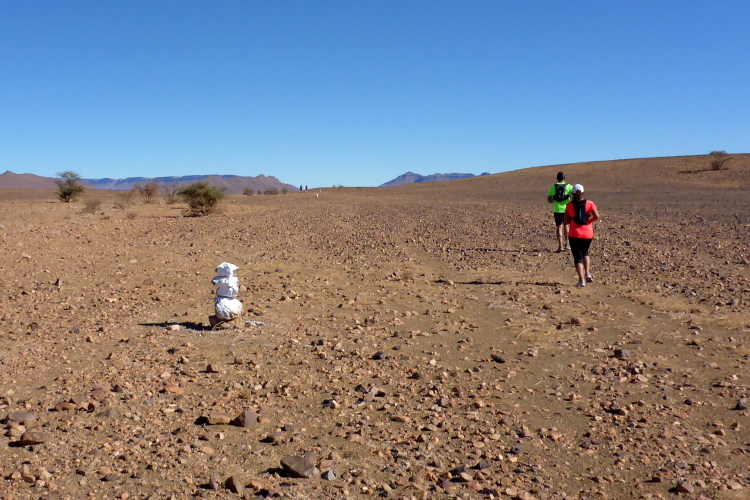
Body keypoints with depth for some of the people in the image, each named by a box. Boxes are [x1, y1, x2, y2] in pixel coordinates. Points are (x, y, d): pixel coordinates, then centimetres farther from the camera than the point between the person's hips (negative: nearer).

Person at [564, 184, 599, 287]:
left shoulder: (569, 205, -2)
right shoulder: (589, 203, -2)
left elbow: (566, 221, -1)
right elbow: (596, 216, -12)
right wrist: (589, 221, 6)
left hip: (574, 234, -2)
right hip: (587, 233, 2)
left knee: (577, 257, 2)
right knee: (585, 253, 26)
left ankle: (581, 280, -9)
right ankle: (587, 273, 11)